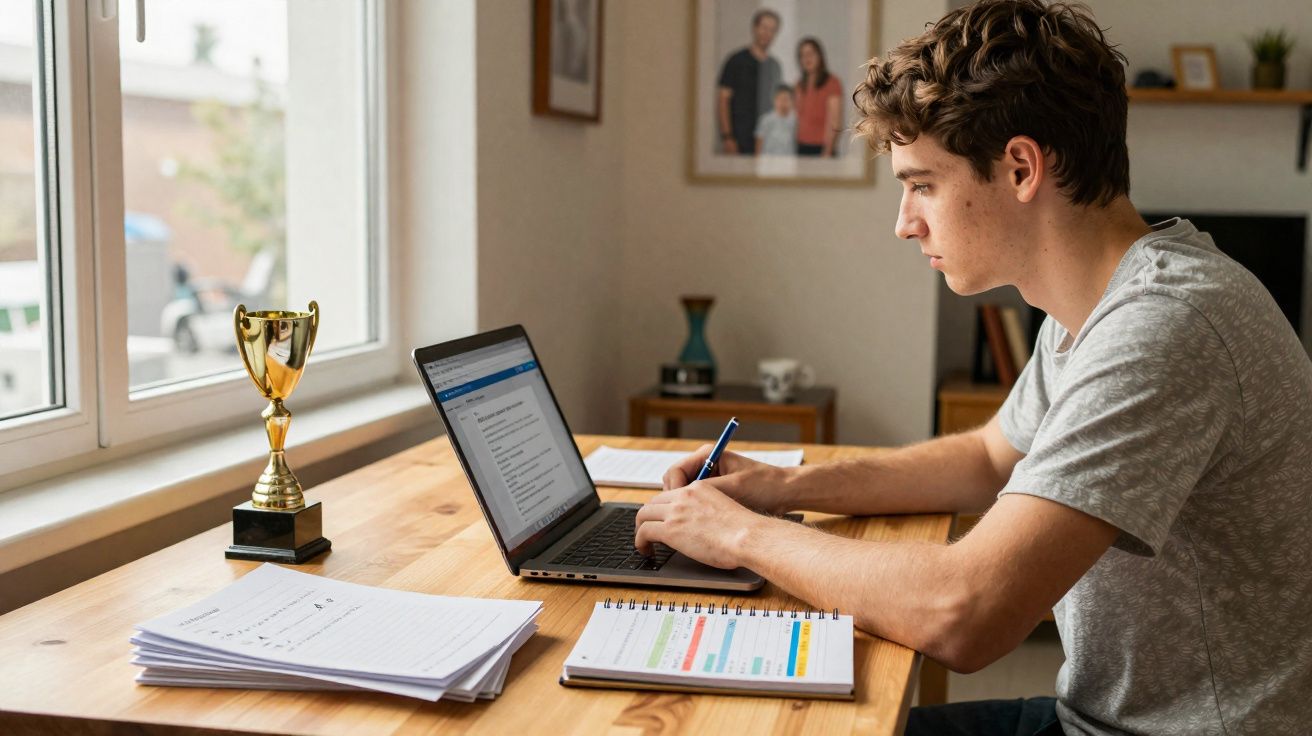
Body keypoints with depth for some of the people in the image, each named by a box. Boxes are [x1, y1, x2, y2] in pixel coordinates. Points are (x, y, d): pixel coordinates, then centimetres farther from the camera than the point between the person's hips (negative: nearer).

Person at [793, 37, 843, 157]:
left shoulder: (832, 83, -5)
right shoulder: (800, 85, 15)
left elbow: (834, 122, -10)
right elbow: (798, 118, 14)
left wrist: (827, 151, -16)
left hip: (821, 148, -5)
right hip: (801, 147, 5)